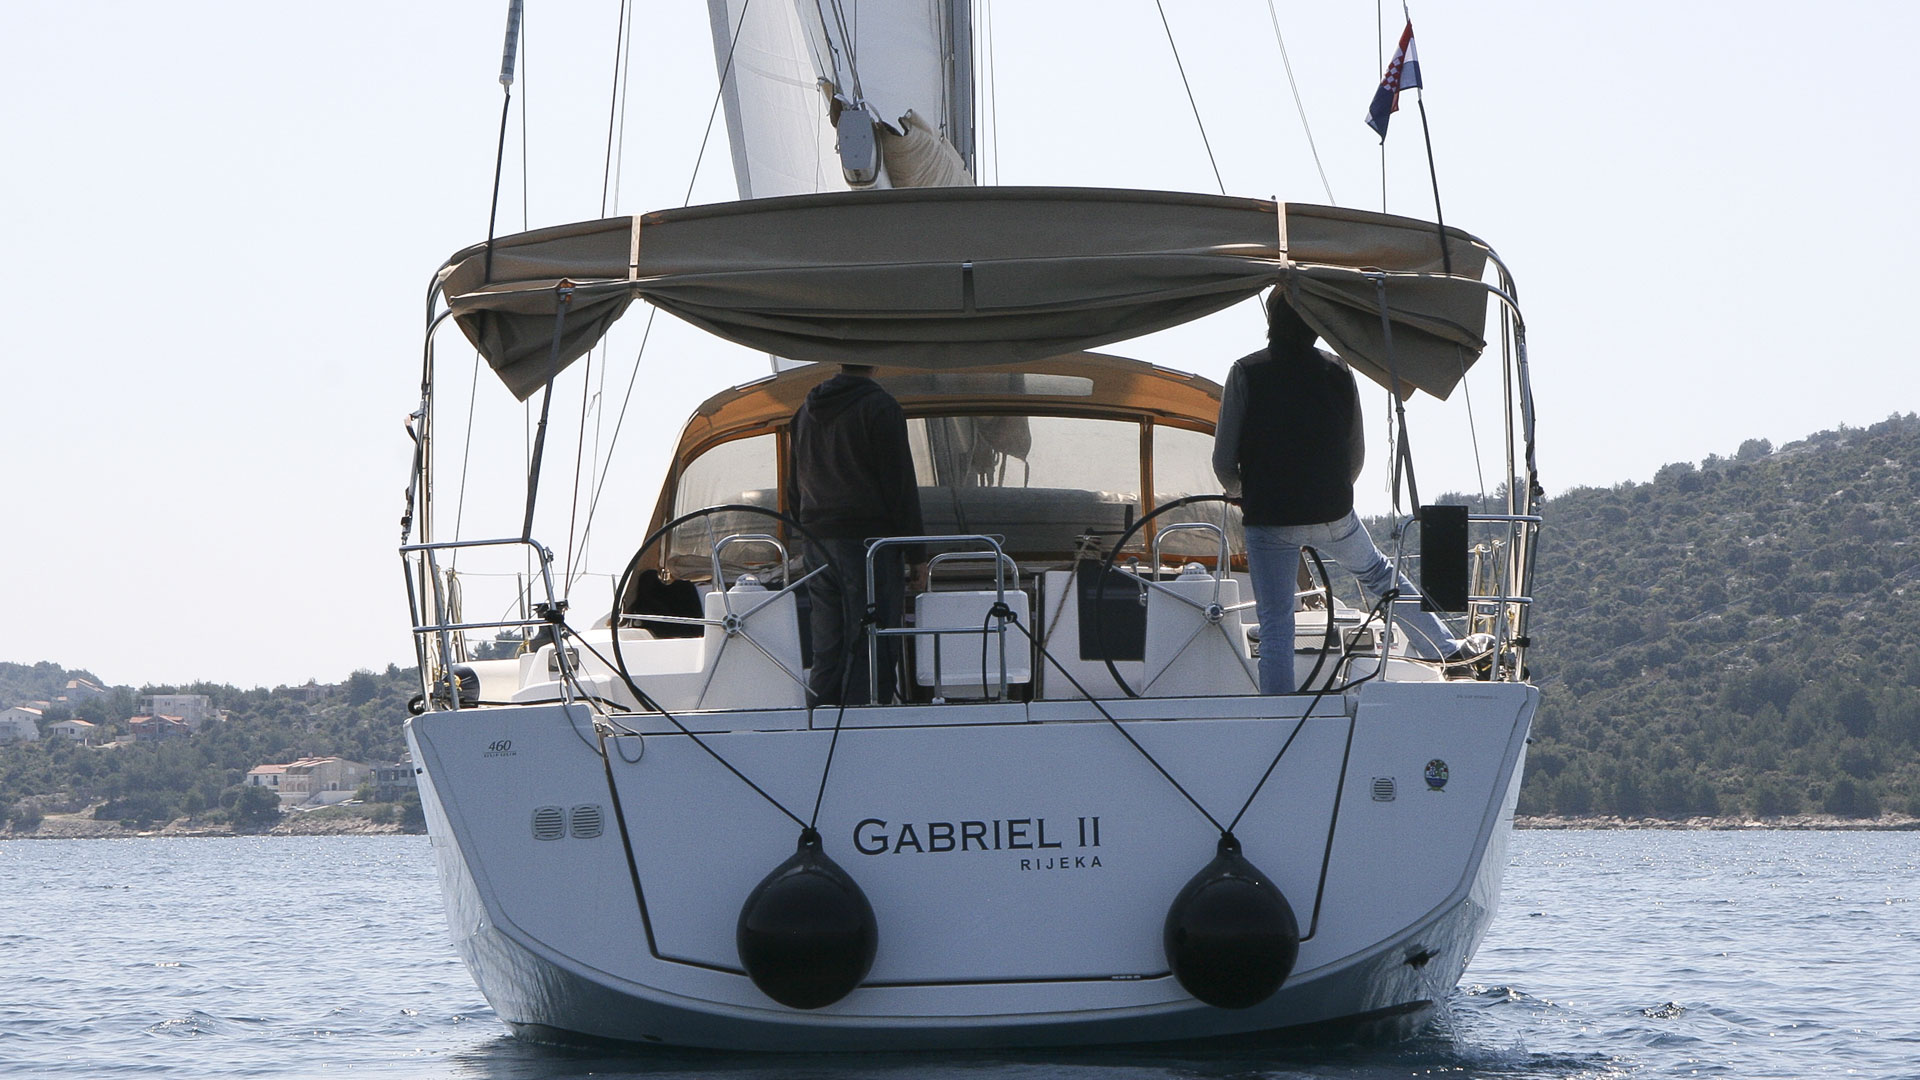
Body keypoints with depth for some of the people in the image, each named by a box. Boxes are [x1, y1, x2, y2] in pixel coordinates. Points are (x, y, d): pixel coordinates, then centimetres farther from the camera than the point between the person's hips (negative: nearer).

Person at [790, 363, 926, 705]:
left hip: (818, 544, 7)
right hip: (868, 538, -7)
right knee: (870, 651, -6)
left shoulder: (806, 410, 13)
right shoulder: (879, 407, -10)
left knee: (827, 653, 9)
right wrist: (915, 553, -6)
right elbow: (900, 485, -10)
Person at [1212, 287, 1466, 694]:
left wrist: (1240, 493, 12)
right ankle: (1447, 650, 41)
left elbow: (1223, 461, -9)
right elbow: (1356, 457, 8)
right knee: (1378, 573, 28)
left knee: (1275, 625, 5)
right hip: (1334, 515, 3)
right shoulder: (1338, 372, 0)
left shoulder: (1247, 373, -11)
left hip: (1269, 519, -3)